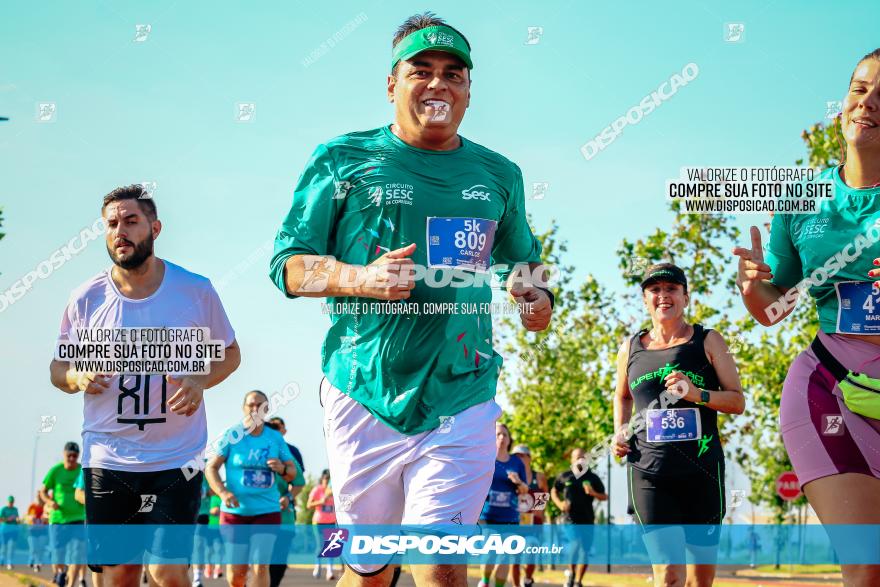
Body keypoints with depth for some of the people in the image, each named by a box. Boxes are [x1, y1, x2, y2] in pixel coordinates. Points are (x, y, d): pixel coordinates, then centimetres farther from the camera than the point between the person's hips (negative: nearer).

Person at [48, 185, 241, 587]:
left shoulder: (196, 291, -3)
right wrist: (77, 377, -12)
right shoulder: (86, 299, 1)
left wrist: (200, 381, -12)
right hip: (107, 460, 2)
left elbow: (229, 353, 9)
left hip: (176, 459, -2)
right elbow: (59, 367, 12)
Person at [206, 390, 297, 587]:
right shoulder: (233, 435, -3)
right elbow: (211, 467, -5)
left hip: (267, 511, 1)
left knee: (261, 567, -10)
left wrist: (282, 468, -16)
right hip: (235, 511, -1)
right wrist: (223, 493, -21)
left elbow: (293, 473, 8)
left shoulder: (276, 438, 3)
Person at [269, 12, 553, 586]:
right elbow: (288, 266, 3)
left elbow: (521, 258, 28)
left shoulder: (499, 175, 12)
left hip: (462, 400, 1)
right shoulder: (343, 160, 3)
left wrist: (535, 293, 5)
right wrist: (360, 279, -16)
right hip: (364, 396, -1)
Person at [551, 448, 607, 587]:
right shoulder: (564, 476, 4)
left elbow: (604, 497, 10)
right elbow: (554, 491, 17)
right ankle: (571, 573, 4)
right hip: (570, 519, -2)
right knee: (577, 545, -21)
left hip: (587, 520, 2)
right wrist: (559, 503, -2)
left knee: (584, 552, 2)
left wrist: (593, 493, -10)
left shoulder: (593, 478, 6)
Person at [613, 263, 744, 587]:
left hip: (701, 469, 0)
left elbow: (737, 402, 3)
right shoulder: (630, 348, 11)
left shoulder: (708, 342, 5)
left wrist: (696, 393, -14)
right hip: (648, 471, 0)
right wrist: (620, 432, 11)